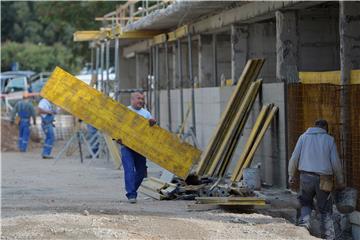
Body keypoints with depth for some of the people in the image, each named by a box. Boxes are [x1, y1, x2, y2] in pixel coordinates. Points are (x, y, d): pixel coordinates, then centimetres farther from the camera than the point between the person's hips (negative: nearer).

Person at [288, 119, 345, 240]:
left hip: (306, 177, 1)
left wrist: (291, 175, 13)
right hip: (324, 179, -1)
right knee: (326, 210, 7)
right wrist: (340, 181, 12)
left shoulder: (304, 137, 8)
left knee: (306, 204, 21)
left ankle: (304, 223, -2)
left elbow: (294, 158, 4)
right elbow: (335, 162, 3)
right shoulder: (329, 139, 5)